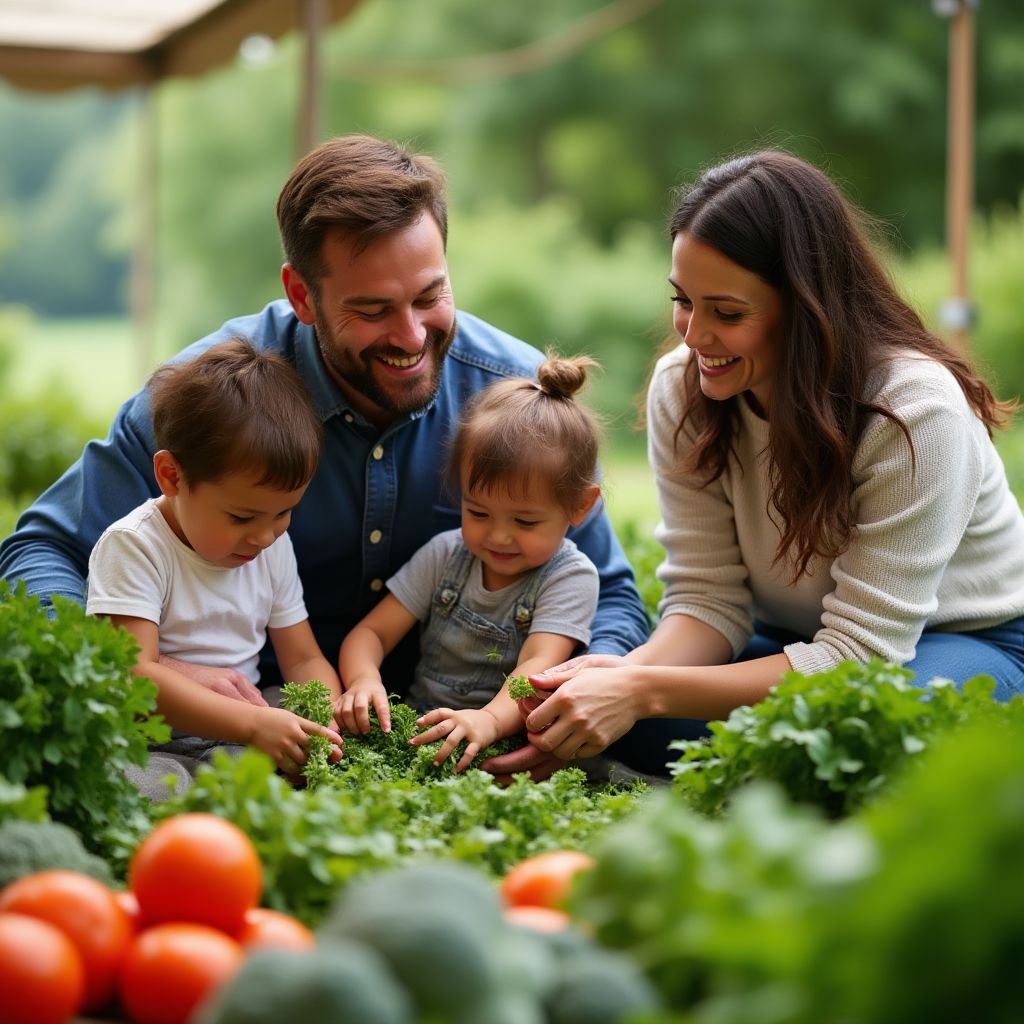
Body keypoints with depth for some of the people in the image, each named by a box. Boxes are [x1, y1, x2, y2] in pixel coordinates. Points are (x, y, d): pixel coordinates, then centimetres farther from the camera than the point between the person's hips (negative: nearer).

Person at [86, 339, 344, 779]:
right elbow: (134, 674, -22)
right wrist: (254, 724, -31)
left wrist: (329, 723, -11)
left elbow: (304, 659, 14)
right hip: (152, 744, -6)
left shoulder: (274, 548, 10)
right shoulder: (133, 546, -12)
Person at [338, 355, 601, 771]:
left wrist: (491, 720, -44)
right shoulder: (443, 556, 8)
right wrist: (364, 679, -21)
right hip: (420, 733, 3)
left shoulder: (570, 577, -6)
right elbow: (371, 632, 5)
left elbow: (539, 665, -22)